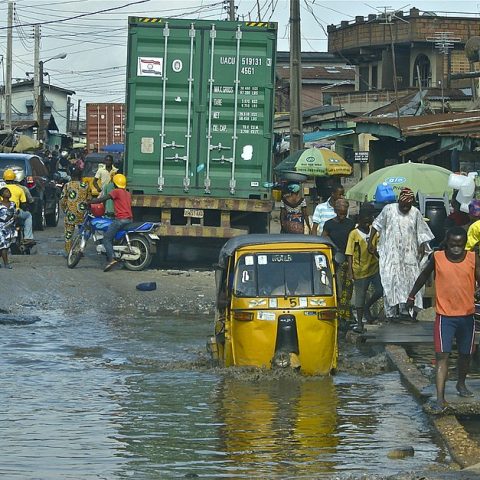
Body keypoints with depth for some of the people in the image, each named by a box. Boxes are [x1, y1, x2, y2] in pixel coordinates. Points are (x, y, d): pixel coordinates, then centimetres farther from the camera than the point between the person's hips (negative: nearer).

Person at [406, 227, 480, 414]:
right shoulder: (437, 258, -5)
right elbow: (424, 276, 12)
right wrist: (412, 295, 21)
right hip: (445, 315, -2)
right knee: (442, 356, -12)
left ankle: (461, 383, 46)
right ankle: (440, 399, -16)